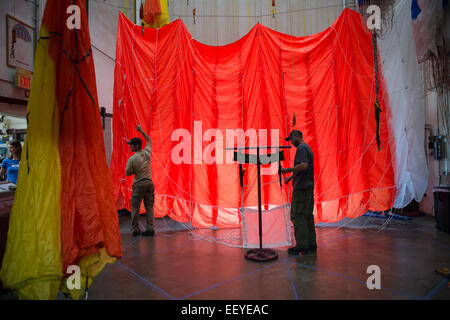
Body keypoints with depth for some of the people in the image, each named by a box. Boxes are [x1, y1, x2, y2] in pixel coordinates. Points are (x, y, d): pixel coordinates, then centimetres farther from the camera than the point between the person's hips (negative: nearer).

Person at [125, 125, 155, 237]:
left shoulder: (132, 159, -11)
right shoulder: (147, 152, 0)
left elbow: (127, 173, -3)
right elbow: (149, 140, 19)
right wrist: (141, 130, 24)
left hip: (138, 184, -4)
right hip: (149, 183, 4)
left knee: (135, 208, 9)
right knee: (149, 207, 8)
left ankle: (135, 230, 13)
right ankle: (150, 229, 8)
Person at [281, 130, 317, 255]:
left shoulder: (301, 148, -11)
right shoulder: (307, 148, 21)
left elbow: (304, 165, -25)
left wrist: (288, 169, -17)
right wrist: (290, 177, 23)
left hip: (301, 187, -10)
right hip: (308, 187, 10)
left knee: (298, 215, -6)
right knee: (308, 215, 11)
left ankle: (302, 245, -2)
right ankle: (311, 244, 17)